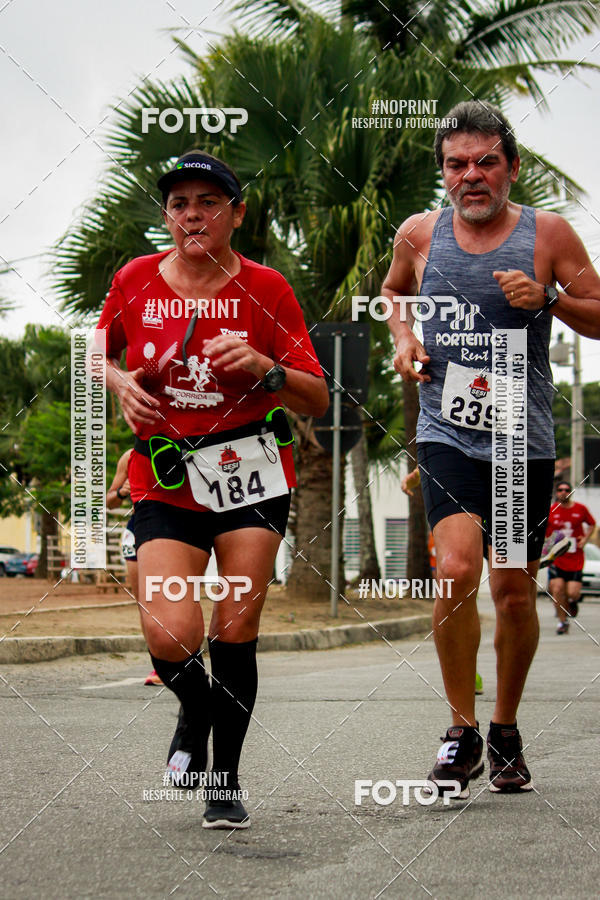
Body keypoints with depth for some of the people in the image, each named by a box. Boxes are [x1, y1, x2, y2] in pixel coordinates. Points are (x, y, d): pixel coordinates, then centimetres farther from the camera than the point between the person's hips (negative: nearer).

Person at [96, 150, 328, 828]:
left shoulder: (265, 288, -3)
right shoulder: (136, 281, 2)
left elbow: (317, 401, -2)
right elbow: (101, 354, 21)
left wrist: (264, 368, -20)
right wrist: (120, 382, 0)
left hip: (251, 472, 0)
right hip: (165, 480, 1)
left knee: (234, 630, -5)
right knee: (171, 636, -16)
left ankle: (226, 779, 14)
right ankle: (195, 710, 20)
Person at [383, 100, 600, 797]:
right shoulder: (419, 235, 4)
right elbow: (394, 291, 26)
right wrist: (403, 337, 6)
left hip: (523, 442, 0)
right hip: (447, 433, 0)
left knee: (514, 591, 6)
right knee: (456, 570, -20)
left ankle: (506, 731, 27)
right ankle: (462, 731, -6)